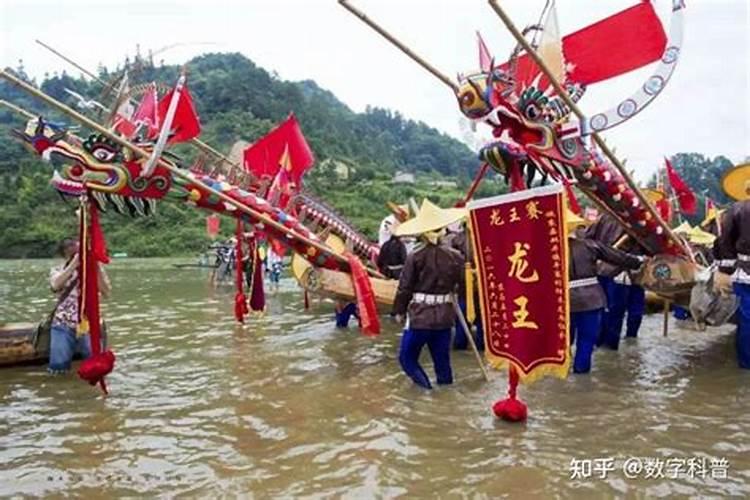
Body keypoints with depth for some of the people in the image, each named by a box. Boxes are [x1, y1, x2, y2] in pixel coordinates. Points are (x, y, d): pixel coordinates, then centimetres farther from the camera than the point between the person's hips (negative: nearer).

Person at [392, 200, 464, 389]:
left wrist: (399, 310, 5)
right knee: (442, 357, 17)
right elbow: (461, 283, 6)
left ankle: (424, 386, -1)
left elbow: (404, 288, -6)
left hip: (419, 315, -4)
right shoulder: (454, 256, -4)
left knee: (407, 356, 9)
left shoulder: (415, 257, -11)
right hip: (445, 315, 4)